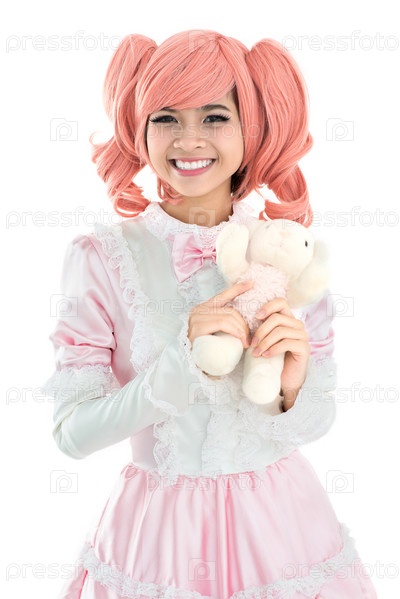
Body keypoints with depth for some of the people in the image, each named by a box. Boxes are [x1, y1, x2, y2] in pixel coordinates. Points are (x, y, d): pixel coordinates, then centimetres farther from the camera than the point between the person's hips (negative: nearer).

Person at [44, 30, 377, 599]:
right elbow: (72, 433, -15)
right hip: (158, 529, -1)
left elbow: (316, 422, -1)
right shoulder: (103, 255, -13)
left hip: (279, 524, 2)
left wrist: (292, 387, -23)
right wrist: (180, 365, -28)